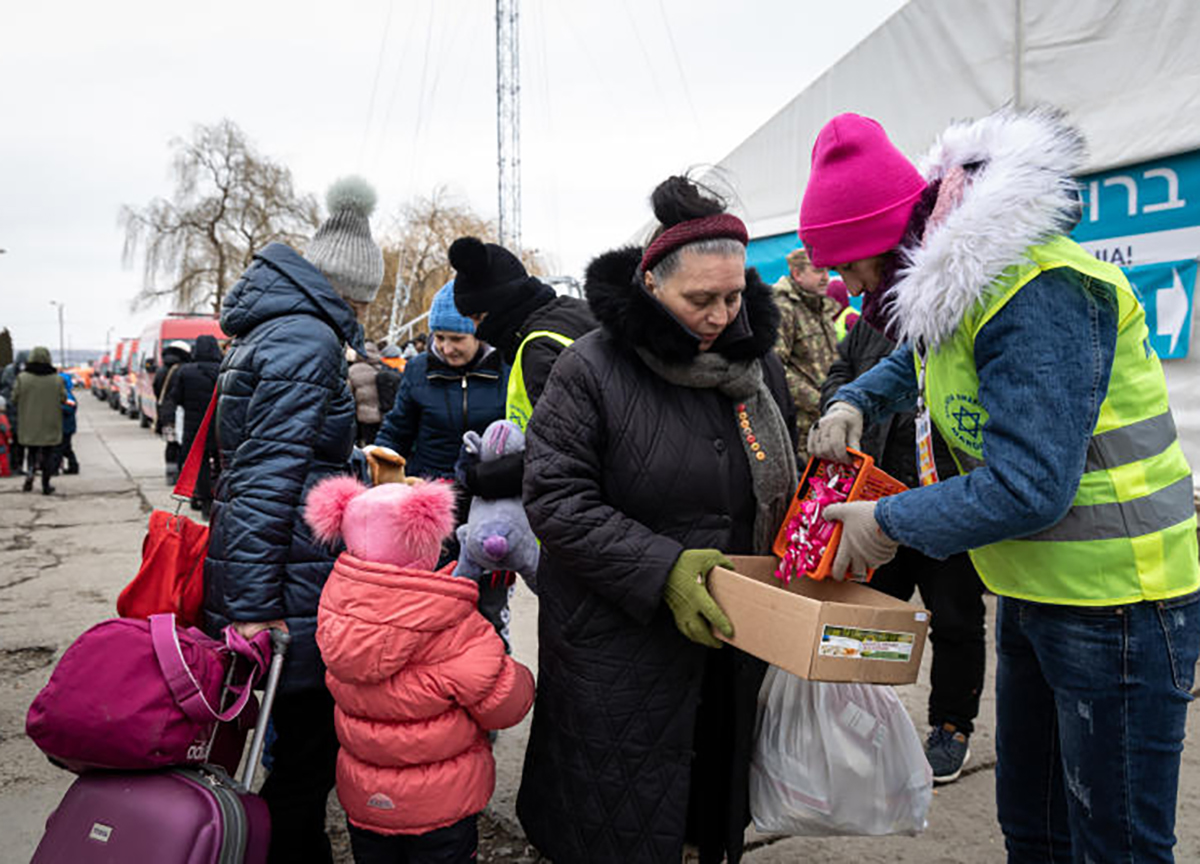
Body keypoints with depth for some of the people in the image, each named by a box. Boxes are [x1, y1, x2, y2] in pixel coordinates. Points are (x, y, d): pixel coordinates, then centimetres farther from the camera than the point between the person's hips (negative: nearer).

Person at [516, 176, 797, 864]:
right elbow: (555, 497, -16)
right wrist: (661, 569, -24)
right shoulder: (593, 369, -13)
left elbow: (783, 486, 16)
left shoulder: (758, 363, 5)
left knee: (712, 798, 19)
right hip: (616, 646, -4)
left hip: (731, 640, 5)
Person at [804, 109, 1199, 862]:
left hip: (1118, 608, -9)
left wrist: (888, 523, -18)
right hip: (1036, 595, 9)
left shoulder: (1037, 294, -26)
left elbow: (1027, 488, -30)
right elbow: (915, 364, 27)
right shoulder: (955, 280, 5)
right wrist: (853, 404, 6)